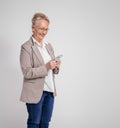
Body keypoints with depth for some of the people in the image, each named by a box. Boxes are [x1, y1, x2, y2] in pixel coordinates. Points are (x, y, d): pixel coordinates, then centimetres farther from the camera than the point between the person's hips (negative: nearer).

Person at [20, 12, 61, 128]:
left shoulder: (48, 45, 11)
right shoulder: (26, 47, -10)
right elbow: (27, 73, -15)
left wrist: (56, 67, -7)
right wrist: (46, 67, -25)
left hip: (50, 91, 6)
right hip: (35, 92, -6)